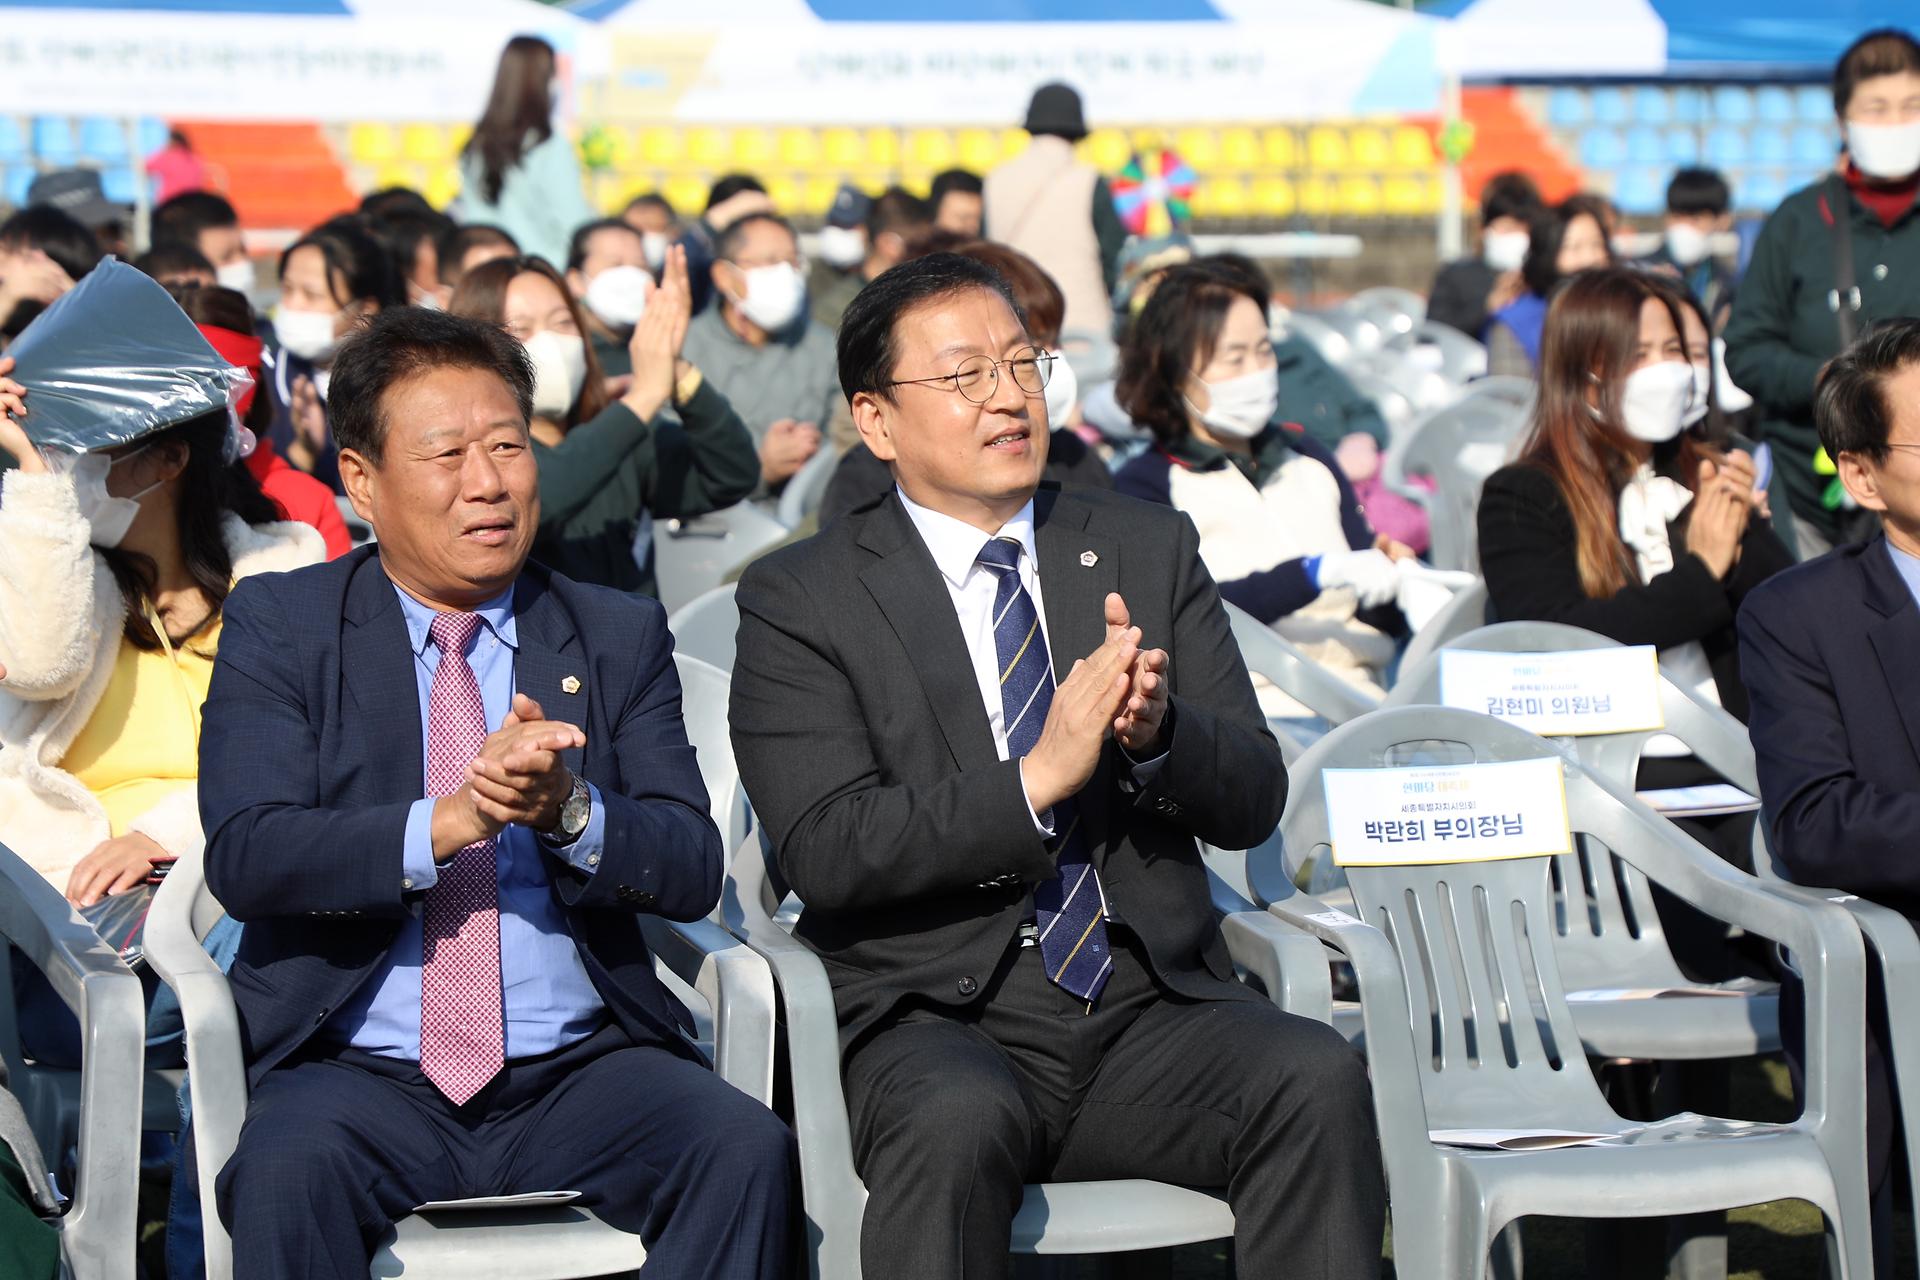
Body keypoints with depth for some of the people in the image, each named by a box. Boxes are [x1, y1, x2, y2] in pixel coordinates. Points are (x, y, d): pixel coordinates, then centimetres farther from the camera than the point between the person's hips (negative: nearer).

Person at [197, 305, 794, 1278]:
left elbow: (693, 871, 4)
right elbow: (242, 857, -8)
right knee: (285, 1171, -35)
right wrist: (447, 823, -22)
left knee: (746, 1149, -27)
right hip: (361, 1075, -2)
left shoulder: (621, 638, 14)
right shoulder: (278, 626, 7)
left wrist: (569, 812, -17)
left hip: (581, 1069, 2)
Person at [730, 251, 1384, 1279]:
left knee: (1317, 1077, -27)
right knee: (957, 1119, -37)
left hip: (1152, 1010, 3)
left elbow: (1254, 799, 8)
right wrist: (1035, 778, -20)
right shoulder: (801, 601, 4)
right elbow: (824, 853, -9)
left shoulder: (1149, 551, 15)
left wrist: (1156, 732, -14)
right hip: (939, 1017, -3)